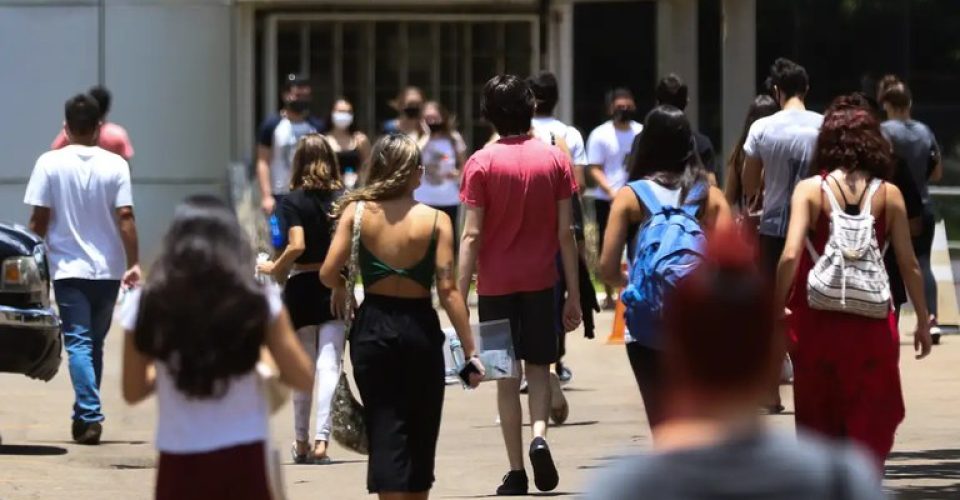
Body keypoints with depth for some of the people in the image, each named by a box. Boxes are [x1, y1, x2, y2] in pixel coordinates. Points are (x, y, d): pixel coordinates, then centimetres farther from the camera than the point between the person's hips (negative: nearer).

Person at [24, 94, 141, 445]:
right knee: (95, 343, 15)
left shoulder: (50, 164, -6)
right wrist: (133, 263, -2)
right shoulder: (115, 165, -4)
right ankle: (85, 414, 21)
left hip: (69, 268, -2)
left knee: (78, 343, -4)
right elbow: (125, 217, -7)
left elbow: (39, 219, -5)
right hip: (108, 268, 2)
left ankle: (90, 416, -19)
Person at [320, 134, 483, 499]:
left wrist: (344, 288, 15)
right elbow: (448, 291, -11)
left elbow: (328, 274, -9)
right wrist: (469, 351, -8)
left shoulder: (356, 212, -5)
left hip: (372, 328, 0)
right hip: (420, 329, 0)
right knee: (420, 434, 15)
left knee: (385, 429, 2)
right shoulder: (435, 220, -7)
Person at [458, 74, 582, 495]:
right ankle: (539, 434, -12)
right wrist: (574, 294, 6)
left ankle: (516, 473, 6)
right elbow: (565, 233, 0)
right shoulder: (555, 160, -1)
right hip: (541, 281, 1)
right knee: (538, 367, 14)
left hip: (496, 283, -1)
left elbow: (472, 235, -10)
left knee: (507, 377, 6)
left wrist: (459, 295, -8)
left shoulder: (482, 163, -6)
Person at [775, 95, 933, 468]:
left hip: (817, 322, 0)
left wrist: (777, 310, -4)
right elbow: (908, 263, 1)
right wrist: (923, 321, 11)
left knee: (819, 424, 16)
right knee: (872, 424, 6)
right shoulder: (889, 195, 0)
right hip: (872, 325, 0)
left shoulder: (810, 190, -4)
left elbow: (790, 256, -14)